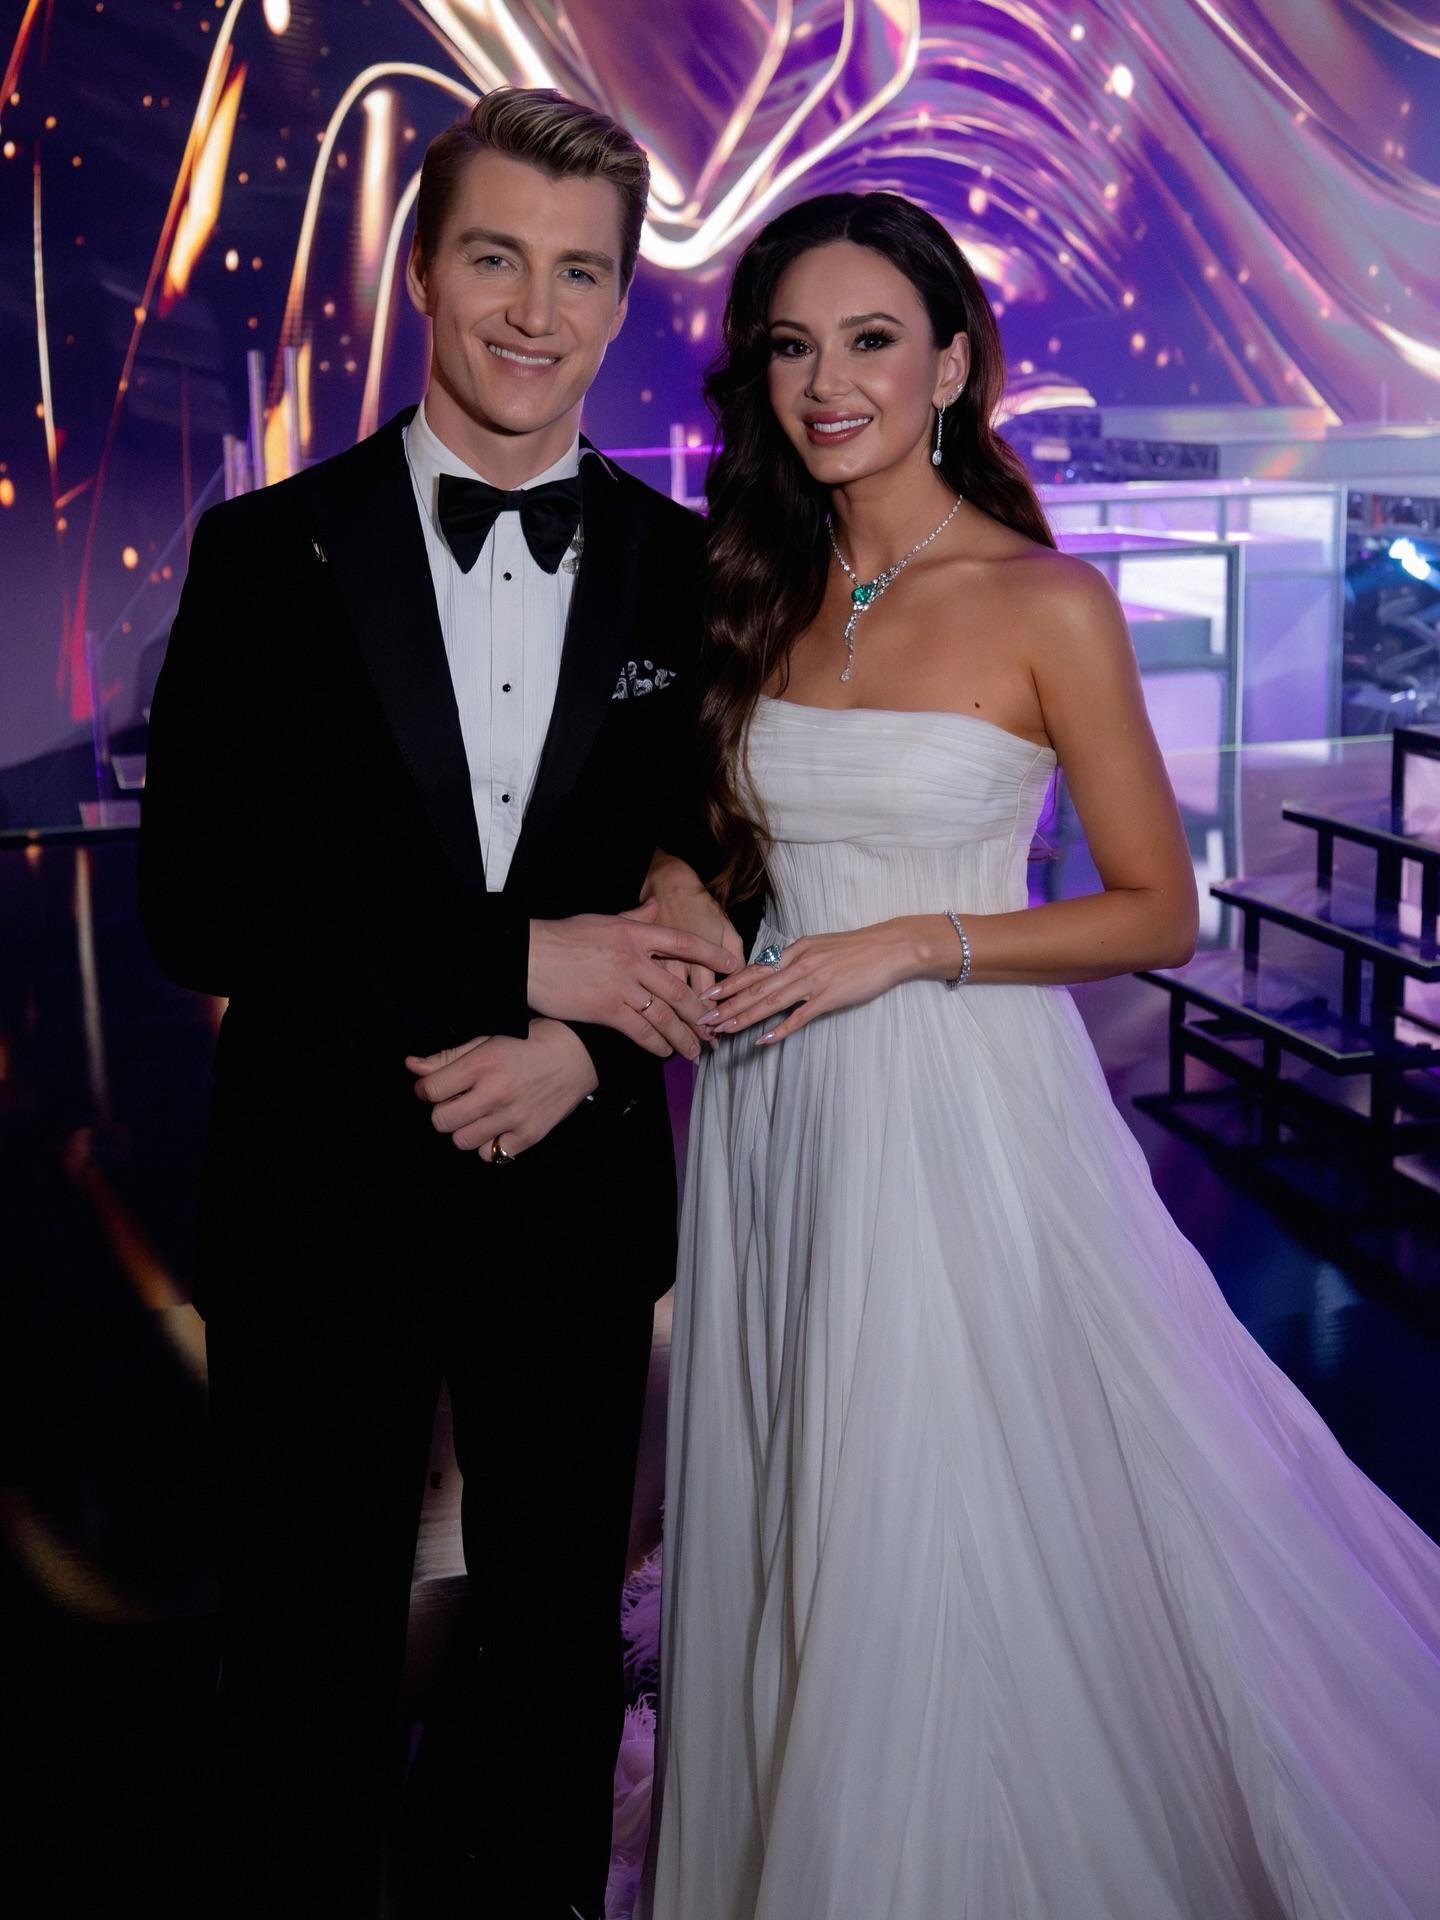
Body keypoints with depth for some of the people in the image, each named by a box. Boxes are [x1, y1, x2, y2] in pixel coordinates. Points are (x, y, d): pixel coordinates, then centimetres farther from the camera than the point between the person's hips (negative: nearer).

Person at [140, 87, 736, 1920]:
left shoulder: (685, 570, 0)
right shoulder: (269, 553, -5)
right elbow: (195, 907, -12)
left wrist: (582, 1048, -16)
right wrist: (526, 961, -19)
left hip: (579, 1198, 2)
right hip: (323, 1200, -2)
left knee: (557, 1649, 20)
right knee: (307, 1669, 15)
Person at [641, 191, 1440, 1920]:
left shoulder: (1045, 603, -9)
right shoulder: (763, 594, 6)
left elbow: (1158, 911, -7)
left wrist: (911, 944, -16)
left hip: (958, 1114, -5)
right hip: (770, 1118, 5)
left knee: (959, 1549, 5)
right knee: (795, 1542, 16)